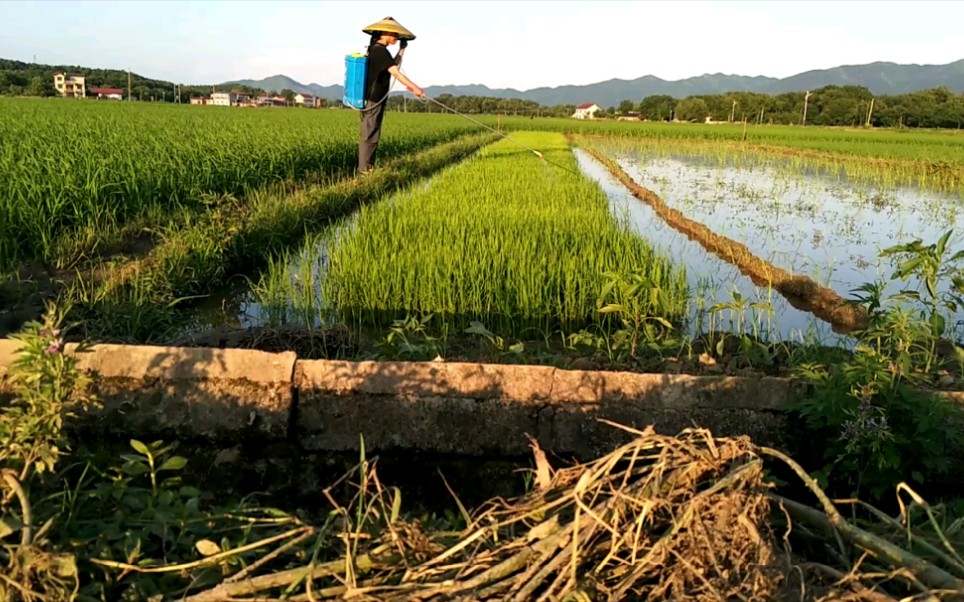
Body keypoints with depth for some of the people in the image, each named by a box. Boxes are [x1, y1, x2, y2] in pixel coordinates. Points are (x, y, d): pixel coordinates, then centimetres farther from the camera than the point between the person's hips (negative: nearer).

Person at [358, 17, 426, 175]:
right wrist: (414, 87, -29)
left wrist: (401, 51, 7)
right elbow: (395, 72, -25)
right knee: (369, 135, -6)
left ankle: (368, 167, 20)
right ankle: (364, 170, -2)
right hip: (373, 101, -10)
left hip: (371, 99, 10)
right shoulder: (381, 51, -16)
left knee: (369, 134, 14)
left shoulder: (374, 49, 13)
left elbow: (391, 66, 19)